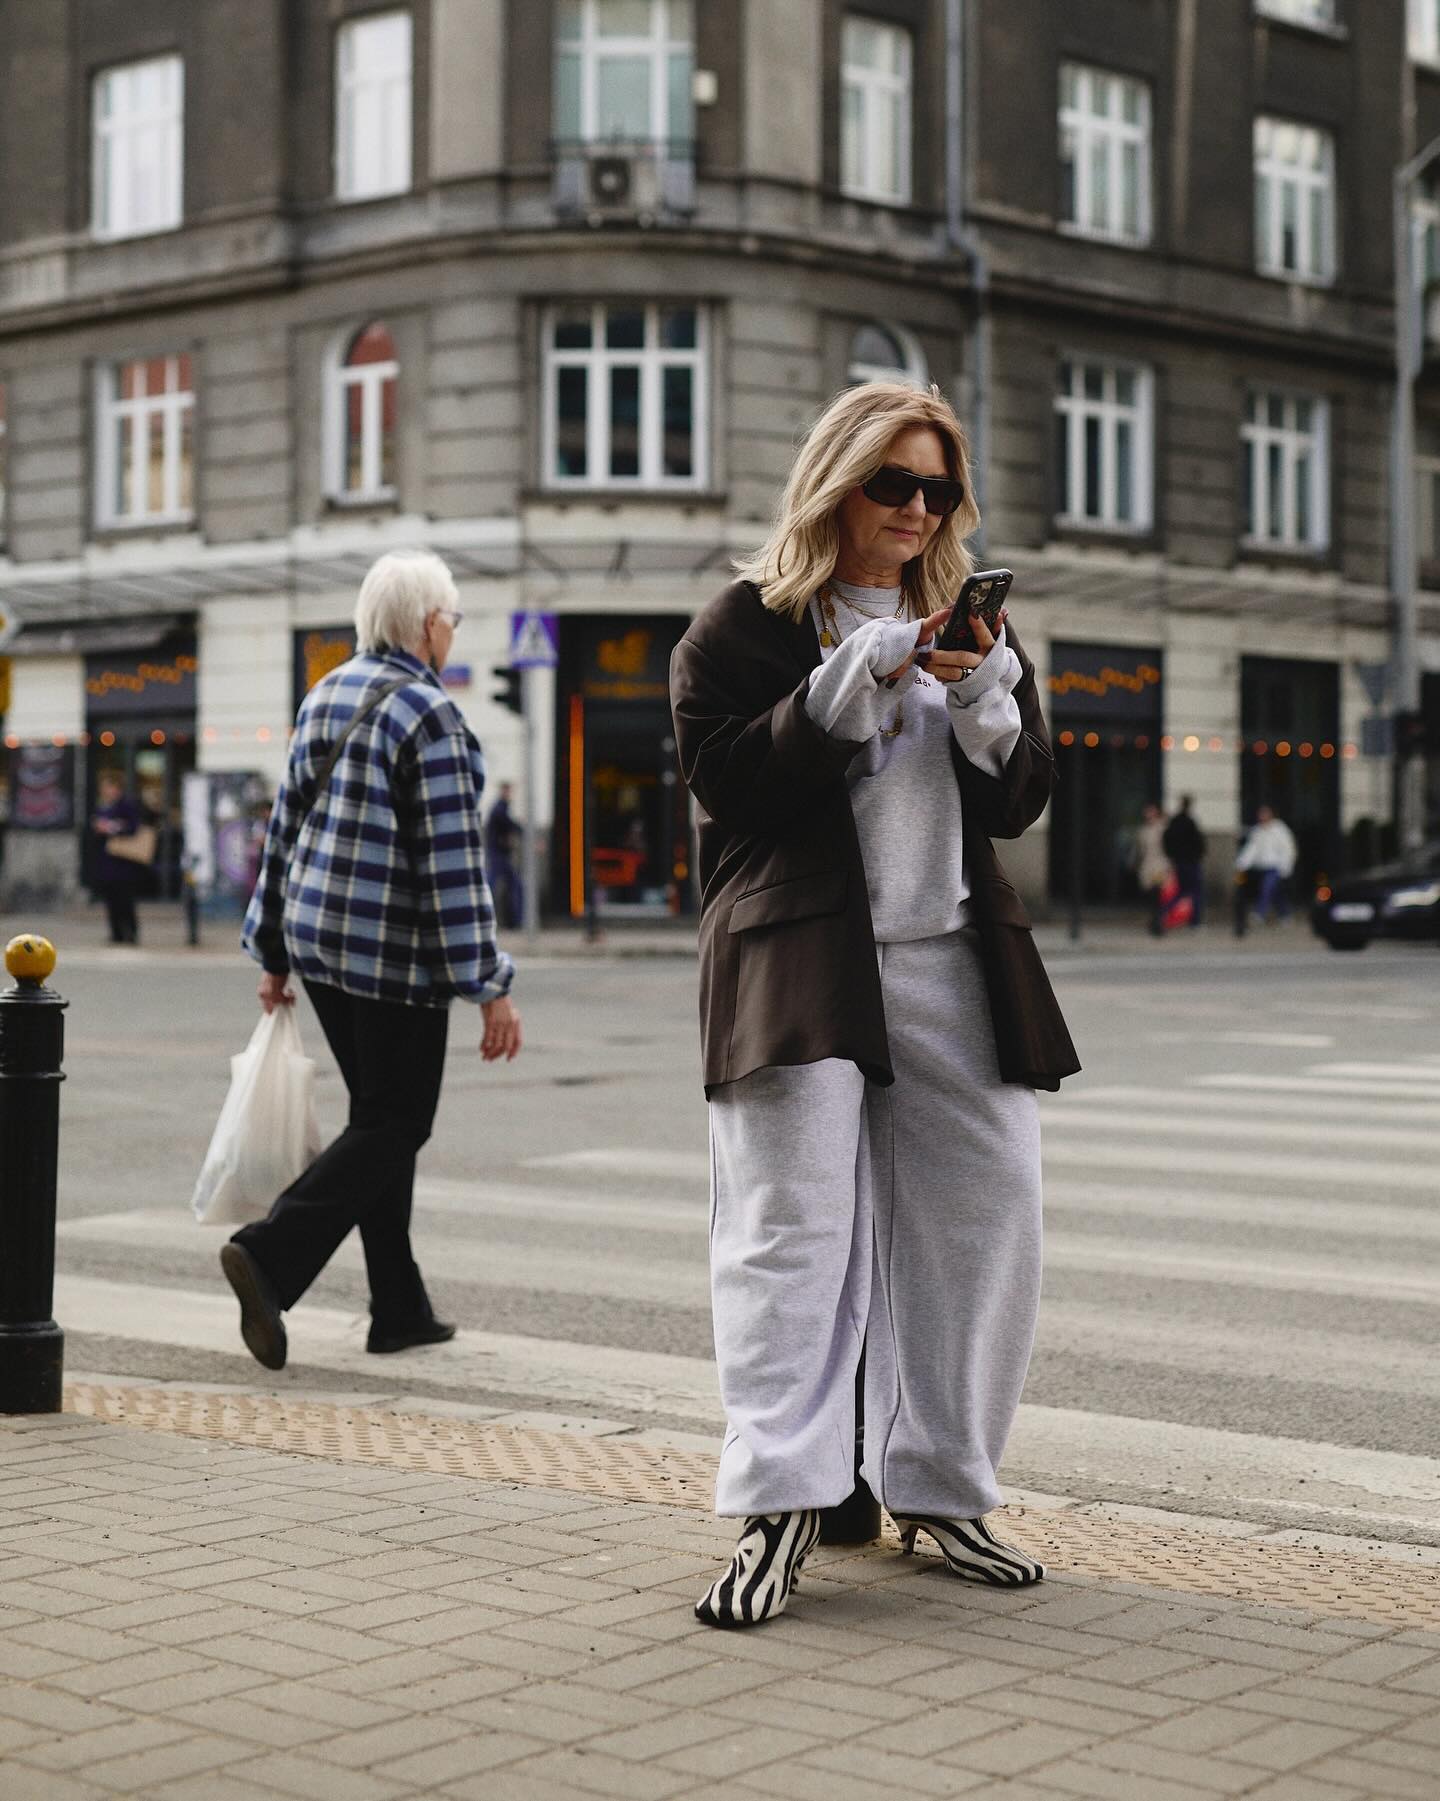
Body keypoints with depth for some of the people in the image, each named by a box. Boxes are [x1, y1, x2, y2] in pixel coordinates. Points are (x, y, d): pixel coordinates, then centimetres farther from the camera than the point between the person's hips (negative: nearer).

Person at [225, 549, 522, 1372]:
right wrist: (491, 986, -16)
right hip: (393, 949, -8)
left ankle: (400, 1311, 17)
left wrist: (275, 953, 19)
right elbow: (453, 861, -19)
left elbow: (286, 826, 13)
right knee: (396, 1126, 0)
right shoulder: (430, 715, -15)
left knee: (380, 1114, 15)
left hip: (318, 934, 8)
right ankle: (270, 1253, -16)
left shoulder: (328, 696, 9)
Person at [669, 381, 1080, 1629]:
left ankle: (939, 1491, 17)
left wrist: (985, 700, -7)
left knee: (983, 1218, 4)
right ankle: (780, 1503, -10)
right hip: (800, 962, -5)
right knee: (792, 1223, -11)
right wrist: (854, 684, -16)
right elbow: (726, 777, -9)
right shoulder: (745, 625, 4)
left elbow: (1021, 804, 12)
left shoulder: (970, 626, 19)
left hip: (954, 963, 5)